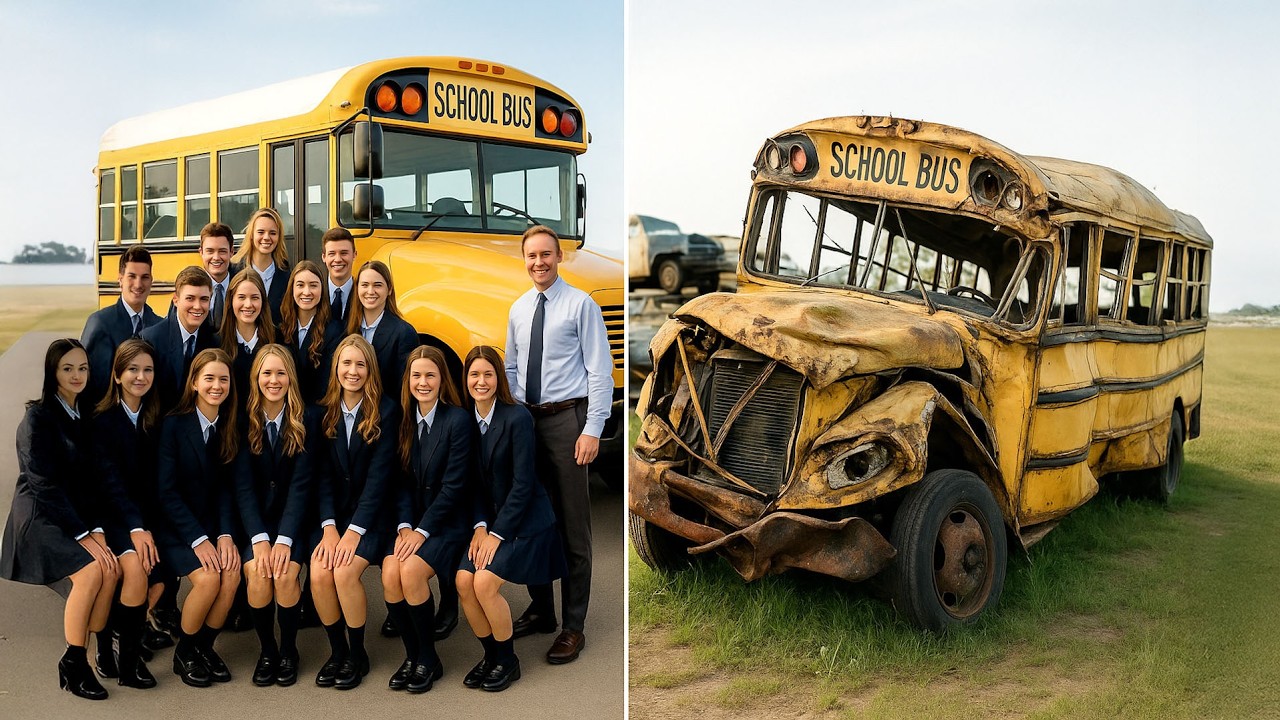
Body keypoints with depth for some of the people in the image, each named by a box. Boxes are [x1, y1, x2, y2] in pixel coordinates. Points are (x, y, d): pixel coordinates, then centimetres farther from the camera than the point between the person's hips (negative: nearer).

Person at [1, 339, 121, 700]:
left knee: (113, 567, -21)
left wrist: (97, 529, -7)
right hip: (40, 516, -6)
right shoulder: (38, 417, -10)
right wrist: (83, 535, -19)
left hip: (79, 514, 6)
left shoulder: (86, 416, 10)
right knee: (91, 571, -27)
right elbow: (45, 485, -16)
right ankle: (72, 664, -12)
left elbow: (93, 480, 7)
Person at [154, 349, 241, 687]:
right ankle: (184, 653, 0)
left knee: (232, 574, -23)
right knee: (207, 577, -26)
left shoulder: (230, 428, 4)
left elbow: (225, 488, 3)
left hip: (212, 522, 4)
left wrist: (225, 534, -12)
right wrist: (198, 539, -20)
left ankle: (205, 646, 1)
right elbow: (167, 491, -14)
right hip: (174, 526, -4)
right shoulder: (174, 424, -11)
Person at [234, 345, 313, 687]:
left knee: (286, 572, -25)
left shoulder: (304, 419, -5)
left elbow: (301, 484, -9)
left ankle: (289, 649, -1)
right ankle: (266, 650, -2)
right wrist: (260, 538, -19)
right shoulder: (244, 420, -2)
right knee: (256, 571, -25)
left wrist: (284, 539, -19)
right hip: (254, 519, 1)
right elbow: (243, 485, -7)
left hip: (293, 518, -1)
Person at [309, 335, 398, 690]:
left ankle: (357, 653, -2)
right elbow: (322, 475, 0)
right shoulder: (323, 413, 4)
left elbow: (378, 476, -12)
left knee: (345, 572, -25)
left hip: (370, 515, -3)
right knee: (318, 574, -20)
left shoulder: (385, 412, -6)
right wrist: (329, 526, -13)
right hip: (333, 514, 3)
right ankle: (337, 649, 3)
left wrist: (354, 531, -18)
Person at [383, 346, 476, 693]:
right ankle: (412, 654, -1)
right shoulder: (405, 420, 6)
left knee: (411, 571, -27)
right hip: (413, 521, 5)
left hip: (448, 522, -5)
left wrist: (422, 531, -16)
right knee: (389, 573, -21)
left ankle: (428, 658, -6)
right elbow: (402, 481, 5)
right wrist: (404, 526, -9)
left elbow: (453, 486, -15)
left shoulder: (459, 420, -12)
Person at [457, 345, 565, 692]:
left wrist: (497, 533, -17)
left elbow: (522, 483, -17)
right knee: (463, 581, -12)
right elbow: (476, 482, 5)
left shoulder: (517, 418, -16)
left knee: (485, 582, -20)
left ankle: (508, 661, 2)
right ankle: (490, 655, 11)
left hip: (524, 520, -6)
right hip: (490, 519, 6)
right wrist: (480, 526, -7)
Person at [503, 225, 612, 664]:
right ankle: (540, 611, 28)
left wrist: (593, 430, -16)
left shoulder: (581, 305, -6)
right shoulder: (518, 309, 12)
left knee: (573, 527, -1)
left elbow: (600, 370, -9)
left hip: (567, 418, -6)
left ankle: (573, 627, 8)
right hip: (526, 419, 6)